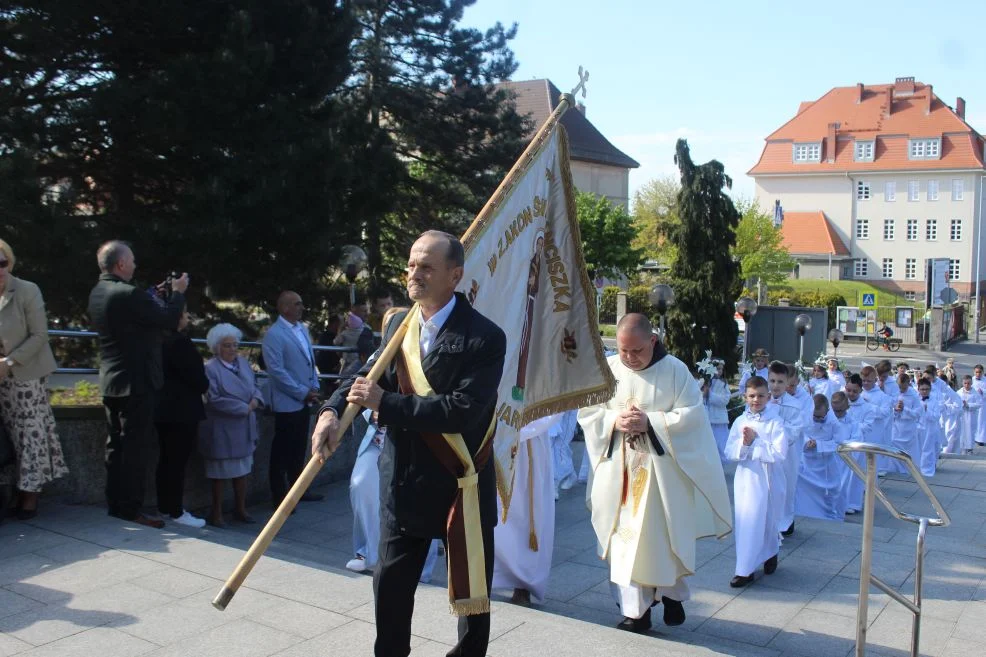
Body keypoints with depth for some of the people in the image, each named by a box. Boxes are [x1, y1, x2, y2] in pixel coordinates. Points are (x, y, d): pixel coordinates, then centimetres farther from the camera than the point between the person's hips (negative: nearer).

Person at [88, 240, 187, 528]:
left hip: (111, 381, 9)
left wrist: (155, 294, 15)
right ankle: (131, 510, 1)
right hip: (135, 382, -9)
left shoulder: (98, 293, 8)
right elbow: (170, 320, -15)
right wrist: (177, 292, 1)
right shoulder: (128, 294, -21)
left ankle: (114, 505, 20)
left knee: (116, 445, 14)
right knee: (135, 448, -3)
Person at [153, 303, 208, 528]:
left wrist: (200, 385, 12)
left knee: (166, 459, 14)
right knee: (178, 461, -4)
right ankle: (176, 511, 0)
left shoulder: (161, 339, 10)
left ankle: (165, 507, 22)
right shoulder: (179, 341, -19)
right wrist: (205, 386, 5)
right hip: (181, 410, -9)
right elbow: (195, 375, -17)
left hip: (165, 408, 10)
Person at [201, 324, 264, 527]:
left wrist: (256, 399, -9)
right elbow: (215, 399, -20)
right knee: (220, 473, 6)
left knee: (242, 470, 15)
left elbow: (255, 385, 13)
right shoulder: (211, 368, -15)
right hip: (222, 430, -6)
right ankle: (216, 513, 20)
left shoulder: (242, 362, 6)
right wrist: (244, 408, -17)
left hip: (244, 428, 6)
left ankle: (240, 509, 29)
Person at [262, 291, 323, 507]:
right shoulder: (274, 334, -14)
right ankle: (279, 496, 12)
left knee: (298, 449, 16)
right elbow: (277, 371, -18)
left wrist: (314, 387, 5)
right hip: (287, 403, -7)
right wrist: (303, 392, -15)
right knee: (282, 452, 3)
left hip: (304, 400, 7)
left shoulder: (302, 328, 9)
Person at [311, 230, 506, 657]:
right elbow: (368, 377, 3)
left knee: (470, 588, 12)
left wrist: (384, 403, -23)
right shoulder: (398, 325, 5)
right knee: (390, 585, 16)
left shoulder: (484, 337, -16)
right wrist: (332, 411, -19)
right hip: (403, 481, 5)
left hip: (460, 485, -5)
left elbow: (464, 410, -25)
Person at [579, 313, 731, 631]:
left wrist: (650, 422, -20)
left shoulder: (675, 370, -7)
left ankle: (672, 594, 31)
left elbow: (692, 414, -10)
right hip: (620, 470, 2)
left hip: (662, 470, -2)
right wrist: (615, 420, -16)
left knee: (663, 534, 7)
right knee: (626, 536, 5)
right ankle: (636, 609, 16)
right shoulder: (607, 369, 0)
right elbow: (587, 412, 2)